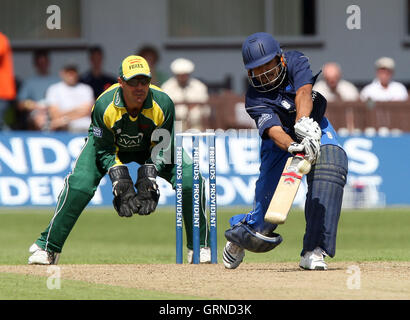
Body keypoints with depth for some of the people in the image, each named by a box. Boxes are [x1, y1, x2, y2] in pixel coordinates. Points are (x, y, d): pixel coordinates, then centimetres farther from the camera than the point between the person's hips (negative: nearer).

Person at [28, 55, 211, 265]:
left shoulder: (163, 104, -30)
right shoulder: (104, 106, -34)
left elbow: (163, 147, -18)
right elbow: (105, 150, -22)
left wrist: (149, 175, -31)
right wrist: (120, 179, -34)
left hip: (150, 147, 2)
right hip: (109, 145, -2)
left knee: (191, 178, -19)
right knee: (79, 184, -26)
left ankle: (199, 247, -2)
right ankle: (47, 247, -13)